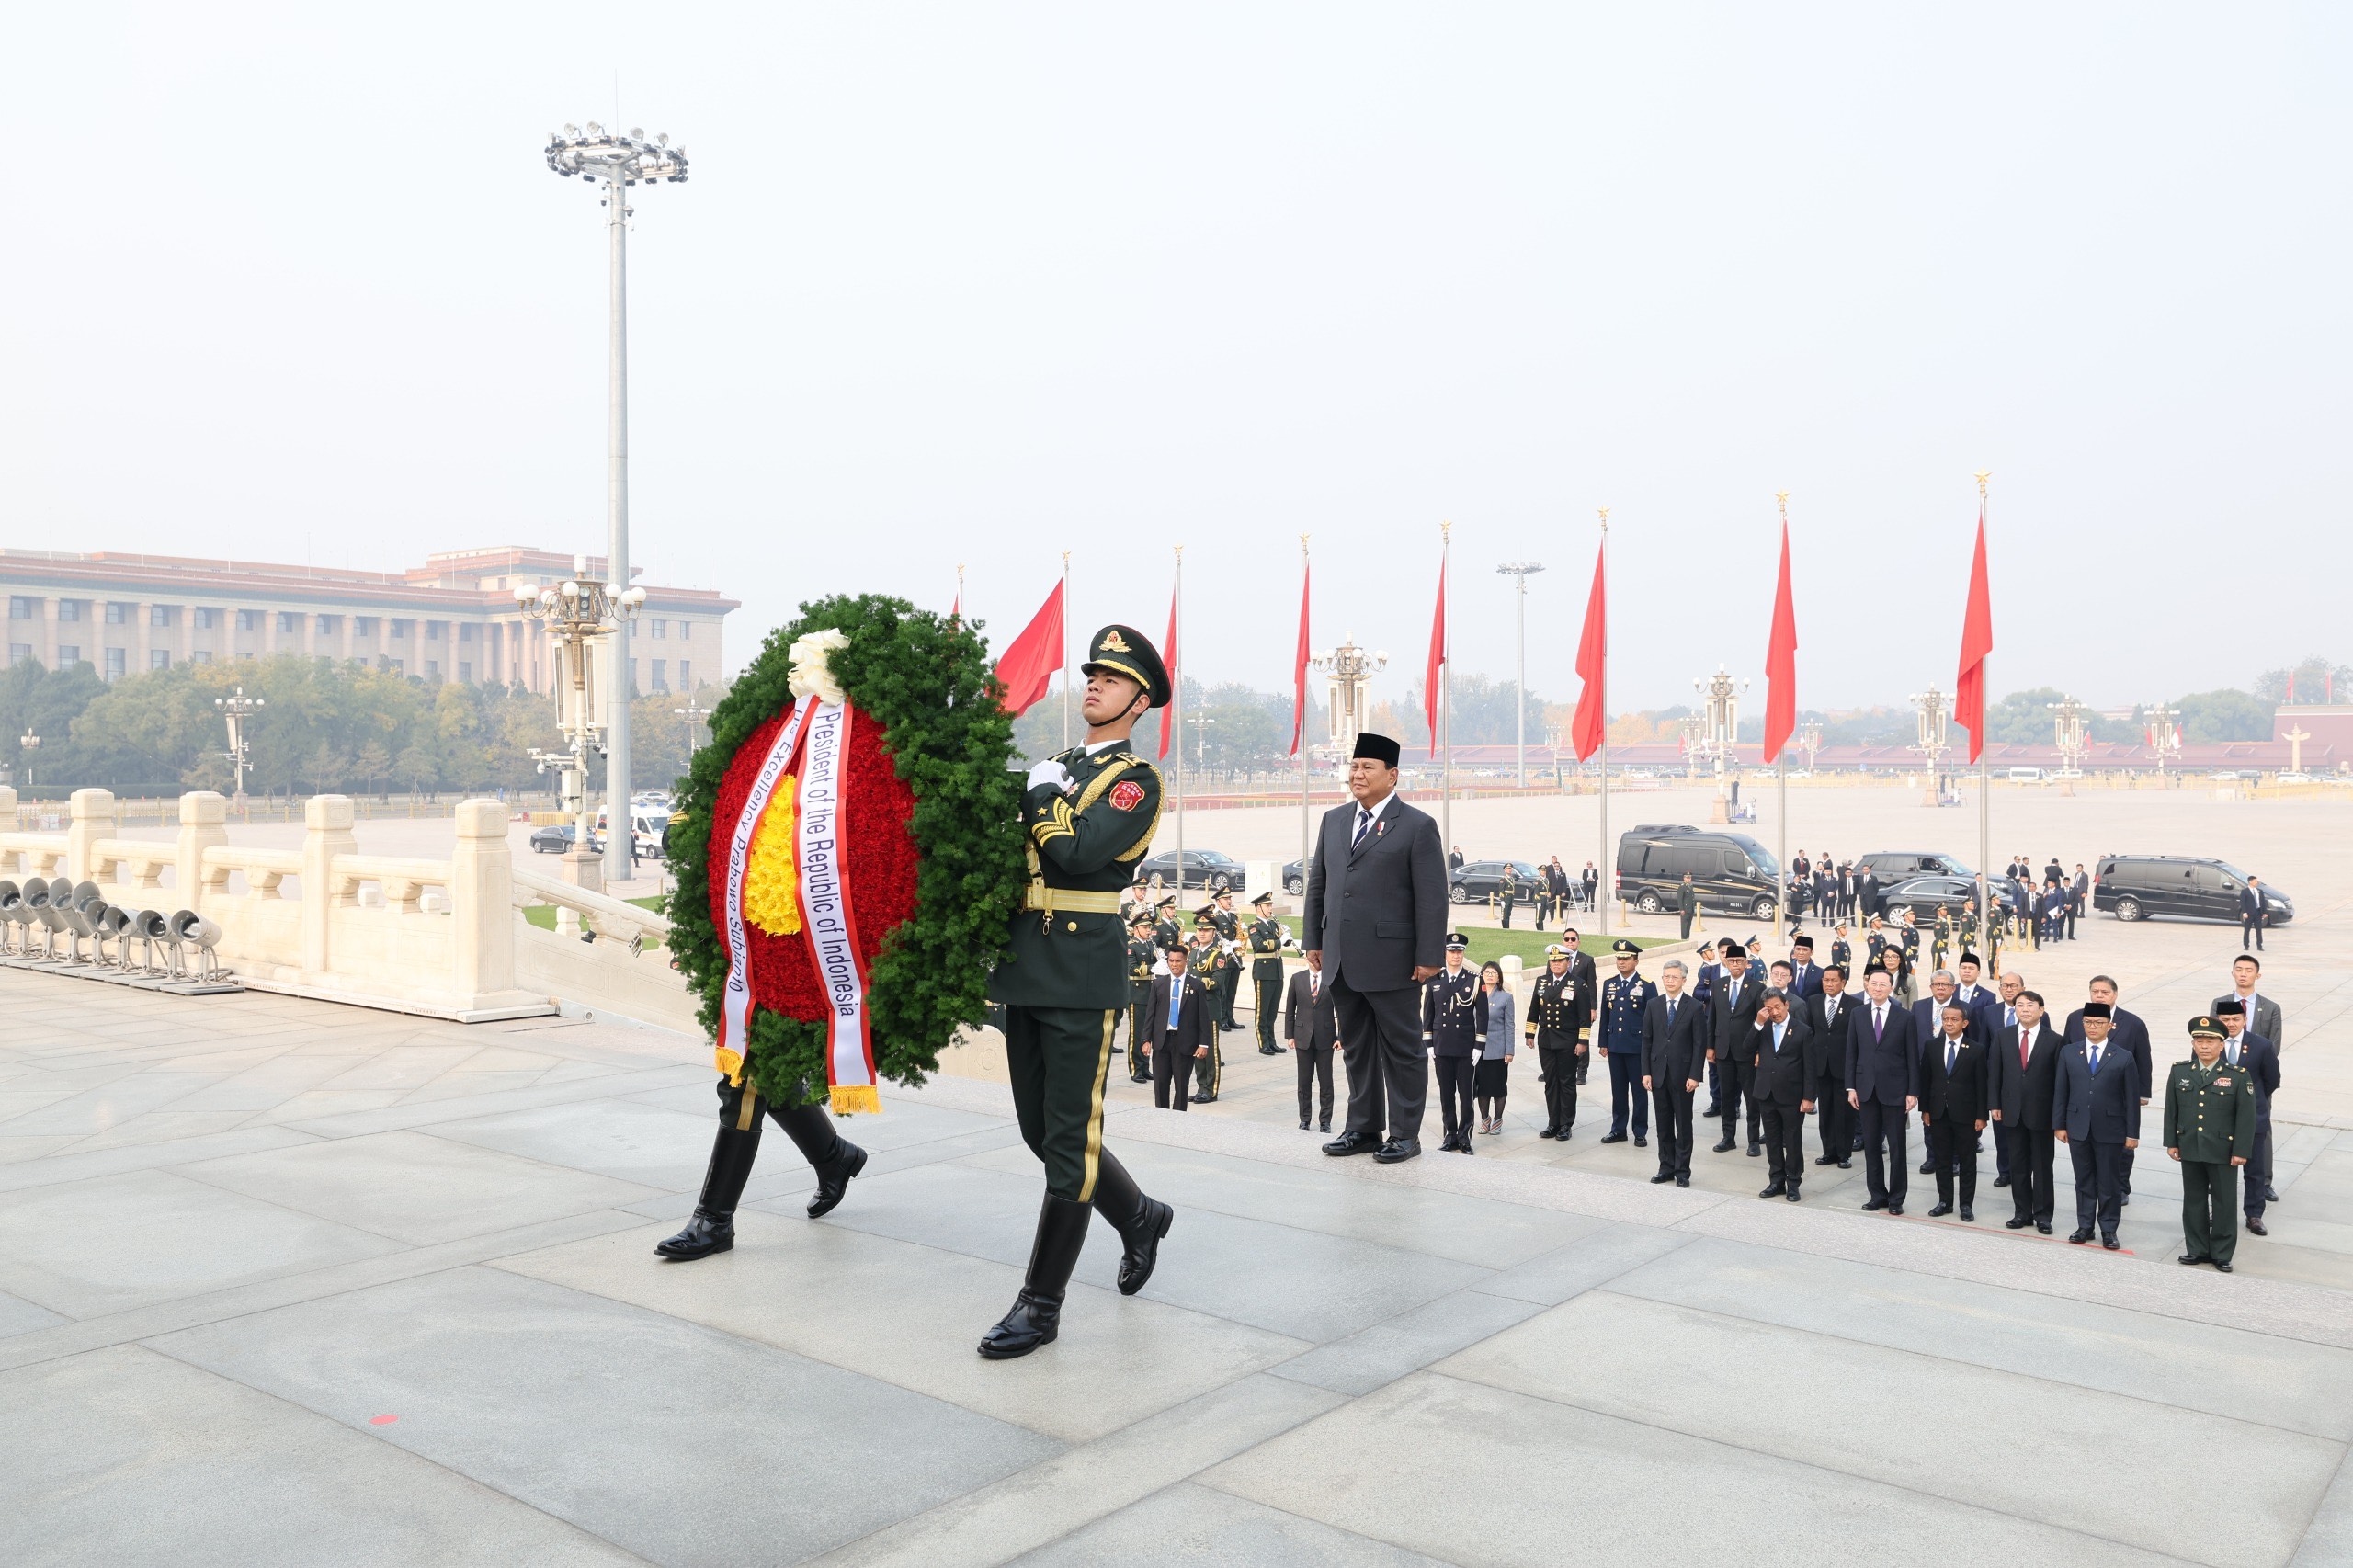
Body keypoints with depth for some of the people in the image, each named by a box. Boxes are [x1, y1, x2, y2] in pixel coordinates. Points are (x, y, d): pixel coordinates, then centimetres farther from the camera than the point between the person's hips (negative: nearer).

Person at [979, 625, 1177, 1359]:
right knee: (1040, 1131, 15)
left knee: (1068, 1139, -2)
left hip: (1082, 975, -7)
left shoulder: (1137, 781, -4)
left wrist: (1041, 797, -8)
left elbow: (1079, 852, -19)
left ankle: (1041, 1303, 6)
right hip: (1023, 971, 8)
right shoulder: (1051, 767, 18)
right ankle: (1140, 1217, 37)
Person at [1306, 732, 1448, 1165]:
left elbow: (1432, 897, -8)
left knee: (1402, 1050, 4)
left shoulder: (1417, 826, -5)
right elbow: (1318, 883, 17)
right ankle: (1363, 1129, 22)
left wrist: (1428, 957, -12)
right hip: (1342, 961, 6)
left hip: (1392, 962, -6)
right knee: (1356, 1049, 13)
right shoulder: (1334, 820, 13)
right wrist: (1313, 940, 11)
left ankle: (1405, 1133, 13)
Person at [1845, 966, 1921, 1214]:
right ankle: (1877, 1195, 18)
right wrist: (1851, 1087, 1)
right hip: (1866, 1090, 3)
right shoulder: (1857, 1015, 4)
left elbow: (1913, 1057, -2)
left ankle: (1896, 1198, 13)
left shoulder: (1905, 1018, -3)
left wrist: (1912, 1092, -6)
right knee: (1871, 1146, 8)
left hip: (1895, 1090, -2)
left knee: (1896, 1148, 3)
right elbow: (1851, 1053, 6)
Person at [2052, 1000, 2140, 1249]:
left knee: (2109, 1184, 6)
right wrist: (2059, 1124, 3)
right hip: (2078, 1129, 2)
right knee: (2083, 1181, 11)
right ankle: (2084, 1226, 20)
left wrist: (2132, 1133, -4)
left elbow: (2132, 1098, -2)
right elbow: (2060, 1091, 6)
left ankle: (2109, 1230, 17)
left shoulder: (2123, 1058, -2)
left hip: (2110, 1131, -2)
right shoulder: (2068, 1054, 5)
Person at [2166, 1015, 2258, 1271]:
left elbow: (2246, 1117, -6)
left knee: (2224, 1203, 6)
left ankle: (2222, 1254, 17)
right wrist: (2171, 1142, 5)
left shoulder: (2238, 1076, -8)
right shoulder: (2179, 1072, 2)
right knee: (2193, 1201, 12)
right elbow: (2171, 1111, 7)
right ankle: (2197, 1250, 23)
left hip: (2223, 1152, -3)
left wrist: (2240, 1151, -8)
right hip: (2190, 1150, 3)